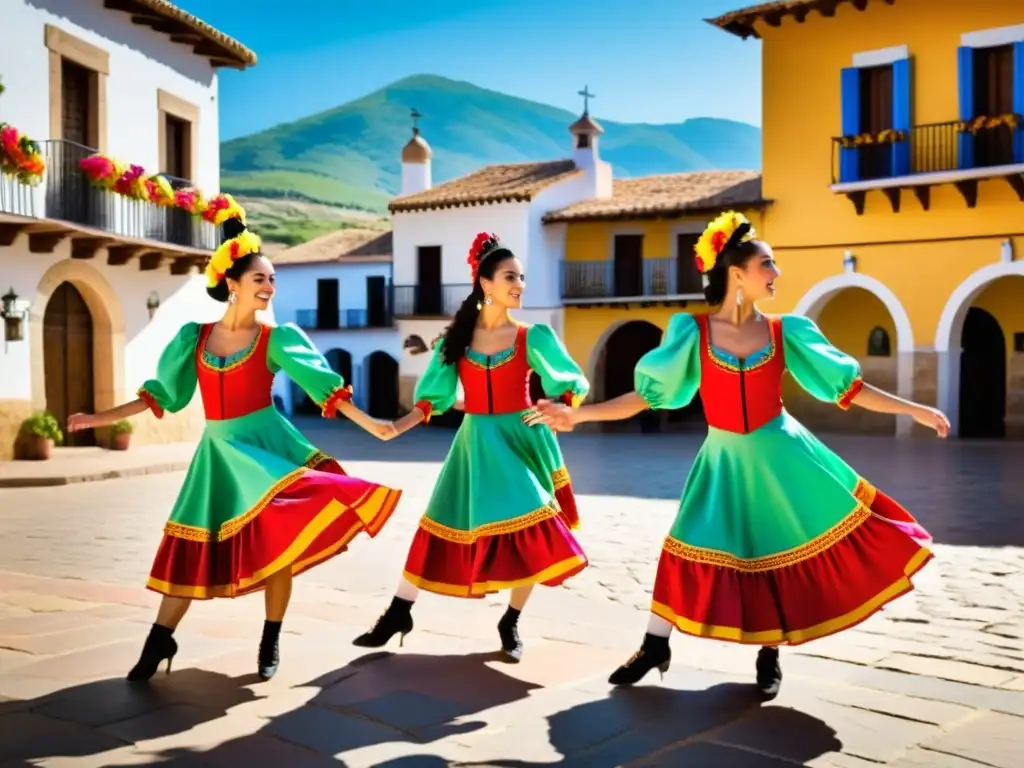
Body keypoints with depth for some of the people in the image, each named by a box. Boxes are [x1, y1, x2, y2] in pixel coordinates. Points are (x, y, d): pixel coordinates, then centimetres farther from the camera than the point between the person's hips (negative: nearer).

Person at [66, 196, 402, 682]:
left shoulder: (276, 339, -5)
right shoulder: (194, 336, 4)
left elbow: (326, 386, -9)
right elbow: (161, 395, 10)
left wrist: (370, 424, -16)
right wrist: (101, 418, 9)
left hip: (264, 443, -2)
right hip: (218, 451, 3)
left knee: (276, 542, -7)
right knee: (192, 546, 5)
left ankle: (270, 644, 12)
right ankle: (159, 641, 19)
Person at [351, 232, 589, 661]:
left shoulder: (532, 339, -2)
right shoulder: (456, 340, 1)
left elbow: (576, 386, 1)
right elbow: (433, 398, 2)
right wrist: (396, 427, -11)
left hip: (521, 438, 0)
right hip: (476, 441, 1)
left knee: (530, 532, -5)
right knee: (445, 526, 5)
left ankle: (510, 623, 17)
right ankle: (399, 613, 19)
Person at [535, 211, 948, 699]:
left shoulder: (786, 332, -3)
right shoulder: (692, 332, -8)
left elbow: (848, 386, 2)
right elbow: (646, 394, -6)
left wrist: (914, 410, -1)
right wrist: (578, 414, -13)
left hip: (779, 457, 1)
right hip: (725, 460, -1)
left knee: (782, 551, 2)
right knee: (691, 548, 2)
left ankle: (770, 656, 23)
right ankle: (655, 647, 20)